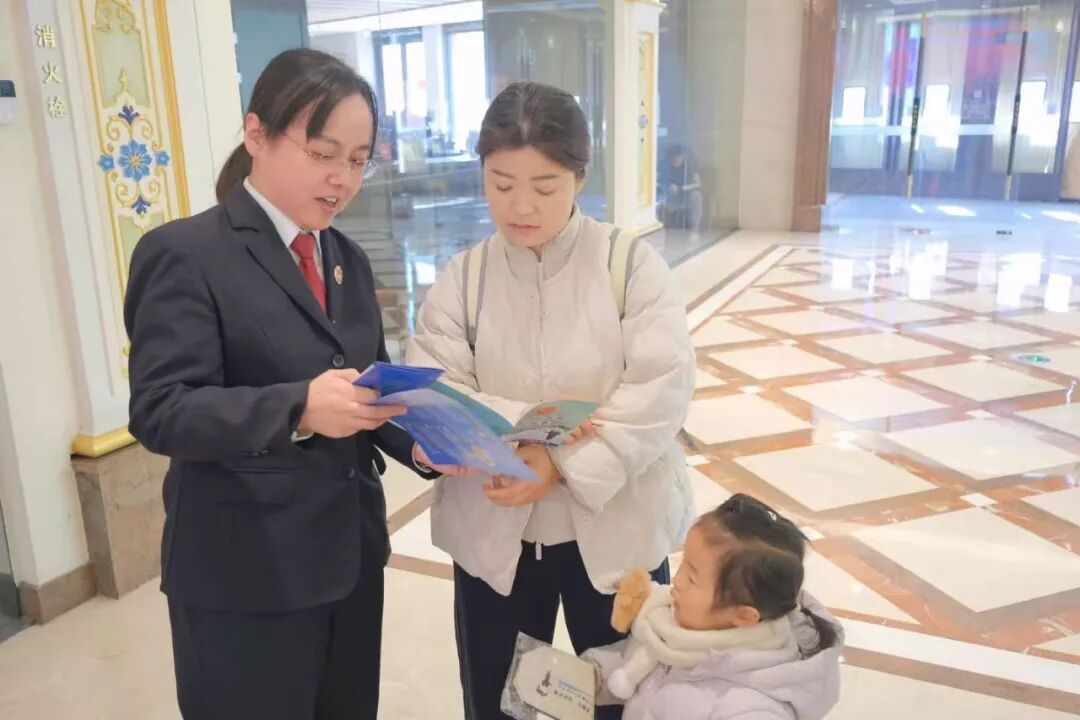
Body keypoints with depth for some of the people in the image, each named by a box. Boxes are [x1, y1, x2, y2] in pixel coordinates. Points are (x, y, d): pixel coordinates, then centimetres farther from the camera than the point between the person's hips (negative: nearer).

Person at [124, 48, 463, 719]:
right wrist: (298, 409, -33)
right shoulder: (185, 254, -11)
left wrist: (417, 443, -8)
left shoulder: (348, 259, 11)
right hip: (244, 574, -6)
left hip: (350, 553, 7)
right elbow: (161, 411, -19)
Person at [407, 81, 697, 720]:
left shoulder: (632, 264, -8)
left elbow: (661, 392, -17)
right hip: (494, 535, 2)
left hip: (616, 530, -1)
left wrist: (563, 465, -25)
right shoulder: (463, 278, -2)